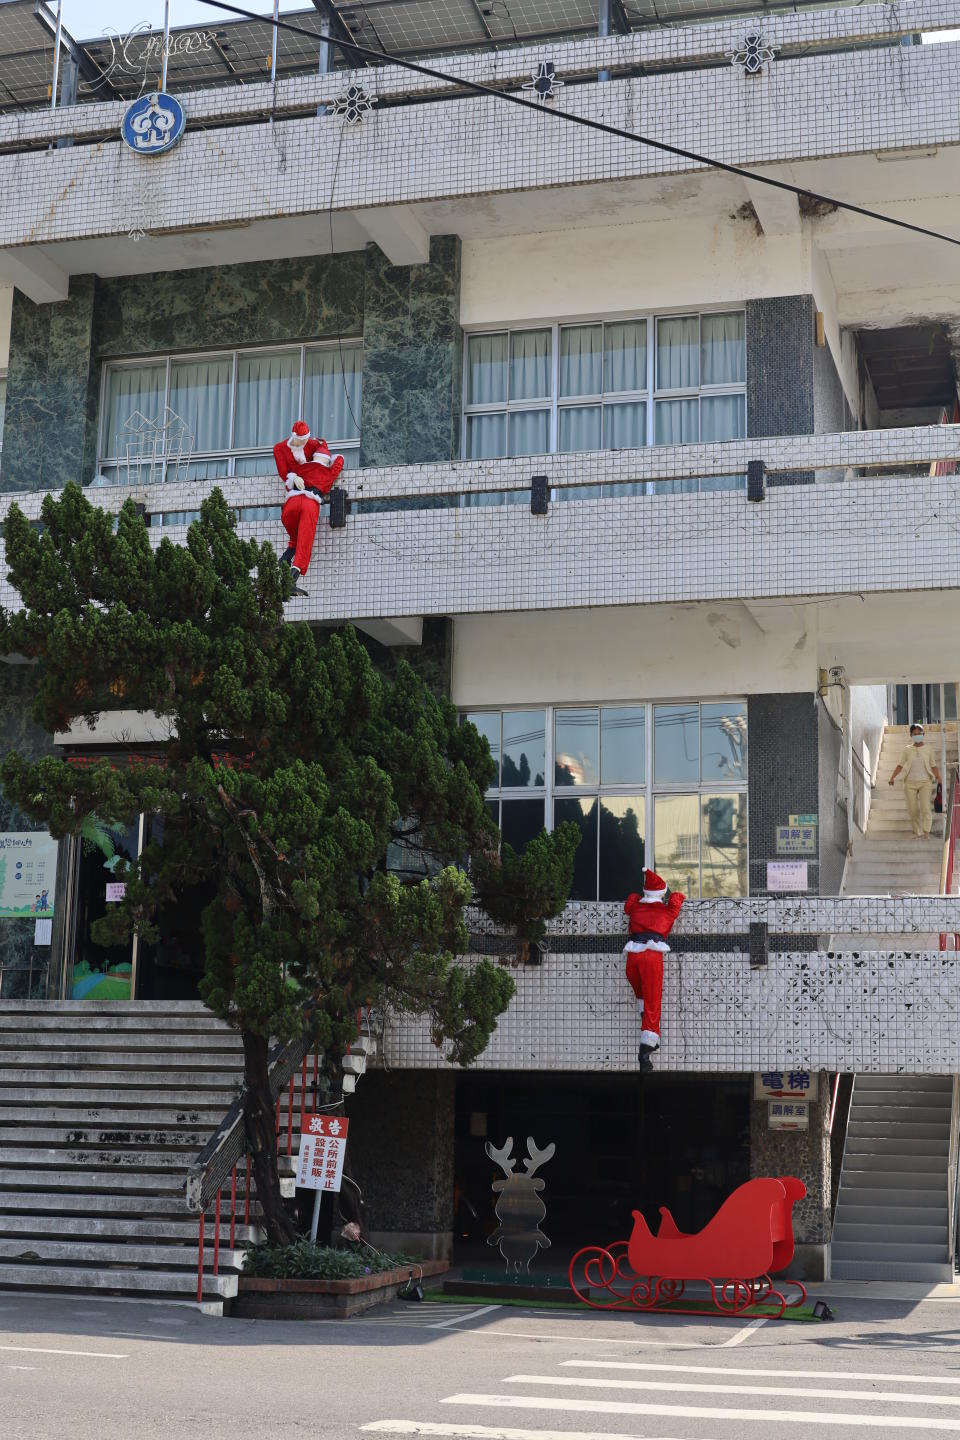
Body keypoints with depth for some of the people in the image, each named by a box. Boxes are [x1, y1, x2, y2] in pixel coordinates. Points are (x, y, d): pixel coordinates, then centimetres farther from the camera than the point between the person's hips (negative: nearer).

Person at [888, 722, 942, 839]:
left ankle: (926, 832, -14)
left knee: (925, 807, -15)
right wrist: (892, 777, -3)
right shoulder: (907, 749, 6)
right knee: (913, 810, 0)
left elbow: (933, 766, 7)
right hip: (910, 782, 1)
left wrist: (938, 778, -5)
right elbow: (900, 765, 7)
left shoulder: (927, 749, 5)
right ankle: (918, 833, 9)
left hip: (925, 782, -1)